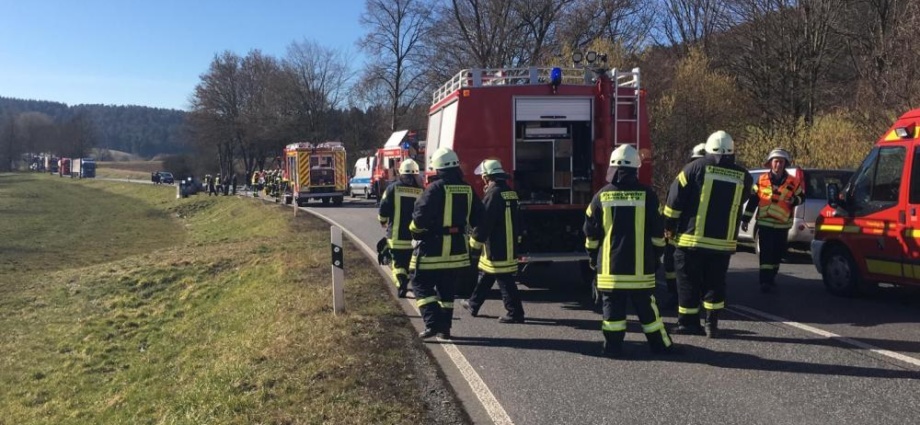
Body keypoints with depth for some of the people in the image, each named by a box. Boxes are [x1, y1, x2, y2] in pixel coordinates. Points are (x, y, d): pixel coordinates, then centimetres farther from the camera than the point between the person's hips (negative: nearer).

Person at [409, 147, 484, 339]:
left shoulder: (435, 189, -14)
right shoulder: (468, 190, 4)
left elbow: (420, 216, -20)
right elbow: (478, 219, 9)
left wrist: (415, 230, -1)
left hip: (432, 249, -6)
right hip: (457, 249, 6)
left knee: (421, 285, 5)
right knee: (447, 289, 17)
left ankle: (433, 323, -6)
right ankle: (444, 328, 20)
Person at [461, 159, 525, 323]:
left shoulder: (493, 193, -18)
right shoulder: (511, 192, 11)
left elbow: (485, 221, -20)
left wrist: (475, 241, -10)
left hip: (496, 247, -10)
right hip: (510, 246, 10)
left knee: (504, 280, -4)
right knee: (485, 275, 20)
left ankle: (515, 313, -2)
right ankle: (473, 305, 32)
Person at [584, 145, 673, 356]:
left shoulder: (602, 195, -1)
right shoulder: (646, 195, -3)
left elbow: (591, 232, 4)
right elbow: (657, 232, 1)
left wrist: (593, 256, 16)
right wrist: (656, 255, 13)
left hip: (610, 264, 0)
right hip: (640, 264, 0)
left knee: (613, 304, 5)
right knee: (645, 305, 9)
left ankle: (613, 345, 6)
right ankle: (659, 344, 19)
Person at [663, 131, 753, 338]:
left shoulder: (695, 168, -6)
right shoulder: (743, 176, 2)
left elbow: (675, 200, -6)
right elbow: (741, 204, 14)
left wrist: (669, 226, 3)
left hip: (691, 239, -2)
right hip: (723, 242, 2)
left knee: (688, 282, 9)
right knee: (715, 282, 14)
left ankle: (688, 323, 14)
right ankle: (712, 324, 12)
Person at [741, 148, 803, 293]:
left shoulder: (793, 182, 0)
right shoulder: (762, 180, 0)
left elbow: (802, 197, 12)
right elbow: (752, 200, 4)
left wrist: (794, 200, -13)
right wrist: (745, 219, 3)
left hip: (782, 225, 2)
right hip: (764, 223, -2)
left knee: (778, 252, 12)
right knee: (766, 253, -7)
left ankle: (771, 276, 30)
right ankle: (765, 281, -8)